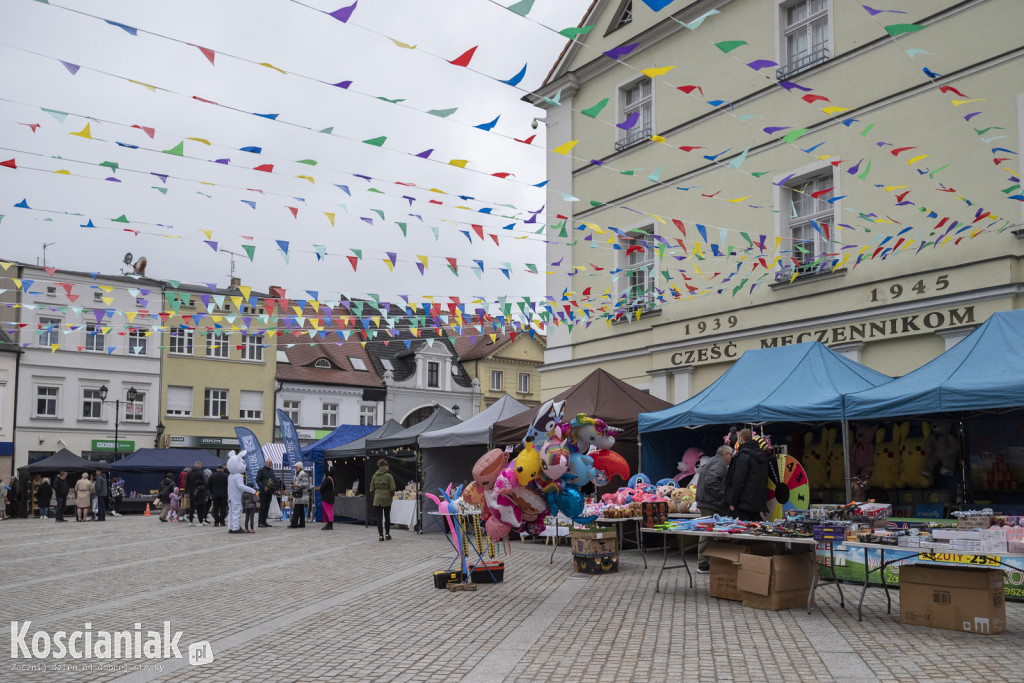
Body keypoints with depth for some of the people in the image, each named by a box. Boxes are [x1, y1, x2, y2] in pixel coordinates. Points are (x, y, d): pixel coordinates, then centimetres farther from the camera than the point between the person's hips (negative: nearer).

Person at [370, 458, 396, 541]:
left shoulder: (375, 476, 1)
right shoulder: (389, 475, -8)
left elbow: (371, 489, 4)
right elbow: (392, 488, -10)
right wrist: (392, 495, 8)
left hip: (377, 499, 1)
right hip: (387, 499, -1)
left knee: (379, 518, 5)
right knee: (387, 517, 14)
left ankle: (381, 536, 5)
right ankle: (387, 534, 18)